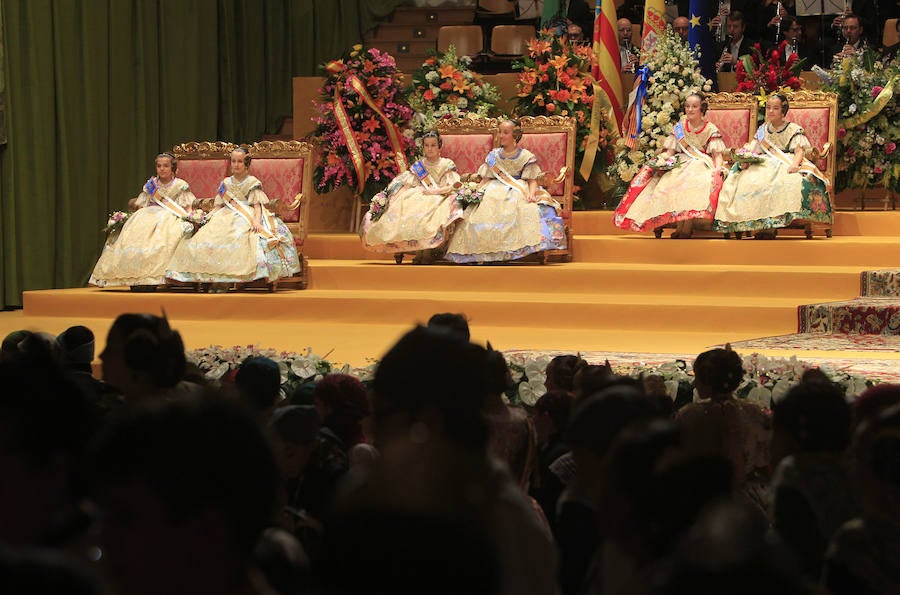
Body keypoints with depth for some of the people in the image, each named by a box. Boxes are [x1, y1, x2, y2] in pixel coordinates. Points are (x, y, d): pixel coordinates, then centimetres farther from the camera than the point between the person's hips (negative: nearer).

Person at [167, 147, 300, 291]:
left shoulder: (253, 183, 5)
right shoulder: (226, 183, 19)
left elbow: (257, 205, -3)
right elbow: (219, 205, 20)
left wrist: (256, 220, -21)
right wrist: (207, 216, 4)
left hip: (247, 217, -5)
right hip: (227, 216, 5)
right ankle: (215, 279, -23)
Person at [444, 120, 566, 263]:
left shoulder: (526, 157, 7)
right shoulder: (493, 156, 16)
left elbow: (532, 180, 2)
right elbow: (485, 179, 15)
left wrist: (531, 193, -19)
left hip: (518, 192, -3)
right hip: (494, 191, 3)